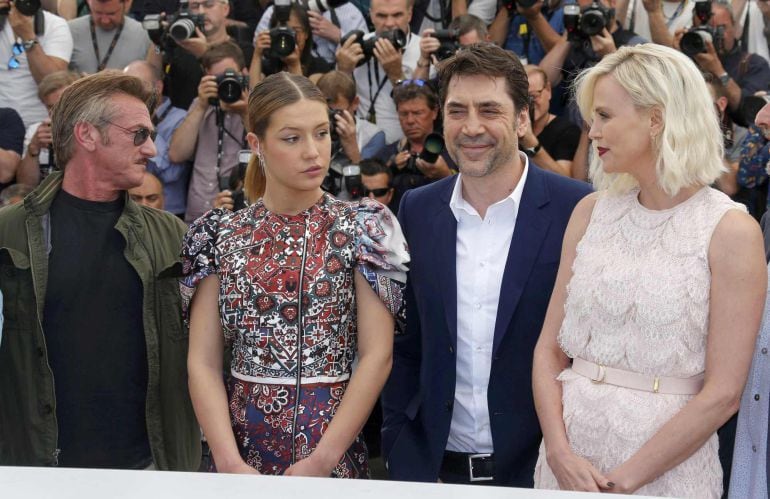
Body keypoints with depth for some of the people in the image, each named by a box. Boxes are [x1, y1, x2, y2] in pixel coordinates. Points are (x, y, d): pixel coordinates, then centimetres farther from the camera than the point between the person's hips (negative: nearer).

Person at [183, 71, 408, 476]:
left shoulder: (361, 228, -4)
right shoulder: (220, 235, 1)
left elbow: (377, 355, -9)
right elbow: (202, 362, -1)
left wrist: (321, 461, -15)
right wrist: (231, 464, -13)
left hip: (333, 446, -1)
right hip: (239, 441, 2)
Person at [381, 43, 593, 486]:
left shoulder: (578, 211, -11)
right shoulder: (418, 210, 1)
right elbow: (405, 346, 7)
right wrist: (400, 456, 2)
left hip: (537, 468, -3)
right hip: (437, 466, 3)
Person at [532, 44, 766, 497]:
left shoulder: (731, 231, -10)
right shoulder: (592, 212, 3)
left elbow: (723, 393, -13)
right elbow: (550, 347, 4)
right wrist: (559, 452, -11)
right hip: (569, 450, 4)